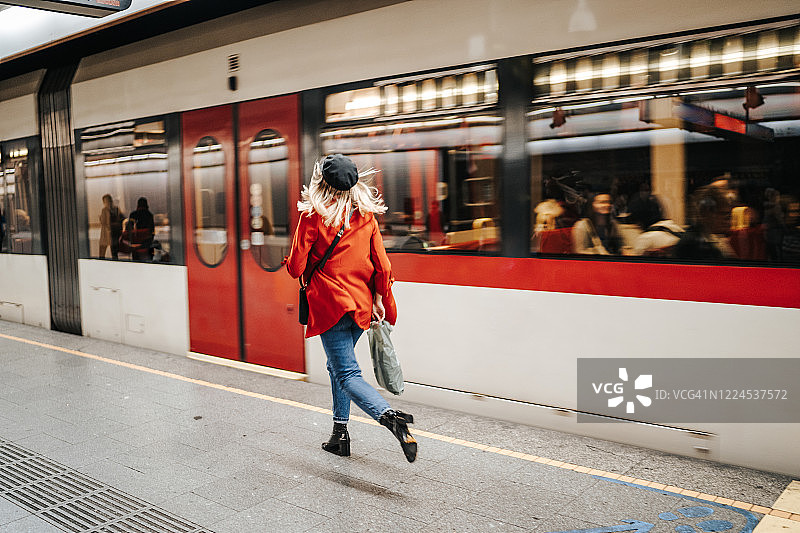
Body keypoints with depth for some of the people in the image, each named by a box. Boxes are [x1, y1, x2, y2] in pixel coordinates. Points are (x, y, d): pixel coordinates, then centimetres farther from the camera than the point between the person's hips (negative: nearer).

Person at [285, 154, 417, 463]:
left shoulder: (313, 216, -10)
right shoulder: (366, 216, 4)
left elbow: (296, 267, -8)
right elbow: (382, 266, 3)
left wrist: (290, 261, 15)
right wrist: (382, 302, 14)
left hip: (329, 305, -6)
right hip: (361, 306, 6)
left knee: (347, 374, -5)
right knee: (337, 365, 23)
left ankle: (389, 417, -30)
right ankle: (340, 433, 28)